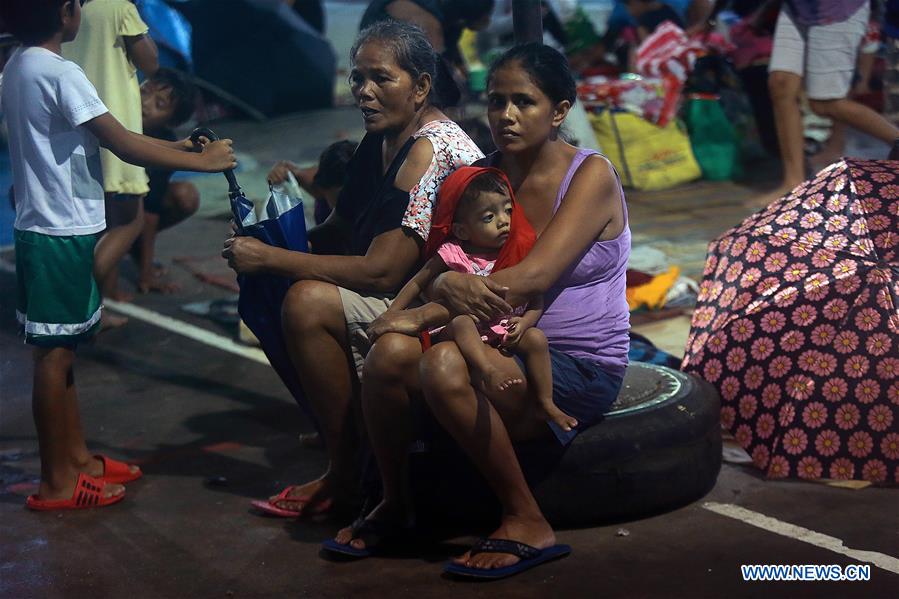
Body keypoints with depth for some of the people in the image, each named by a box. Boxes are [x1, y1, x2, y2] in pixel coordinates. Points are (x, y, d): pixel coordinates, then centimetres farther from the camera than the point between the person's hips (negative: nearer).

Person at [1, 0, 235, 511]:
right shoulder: (60, 74, -19)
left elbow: (104, 138, 15)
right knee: (55, 353, -2)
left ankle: (77, 457, 28)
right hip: (63, 234, -9)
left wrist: (176, 146, 14)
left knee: (60, 349, 16)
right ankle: (57, 483, 6)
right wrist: (202, 161, -10)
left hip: (45, 229, 9)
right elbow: (123, 145, -18)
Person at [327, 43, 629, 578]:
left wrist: (426, 312, -23)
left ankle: (527, 523, -17)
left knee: (445, 365, -32)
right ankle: (394, 504, 0)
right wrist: (447, 286, -23)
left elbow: (534, 277, -22)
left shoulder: (591, 175, -10)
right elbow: (450, 267, 3)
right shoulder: (485, 175, 8)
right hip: (508, 347, 6)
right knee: (392, 350, -23)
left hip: (582, 371, -5)